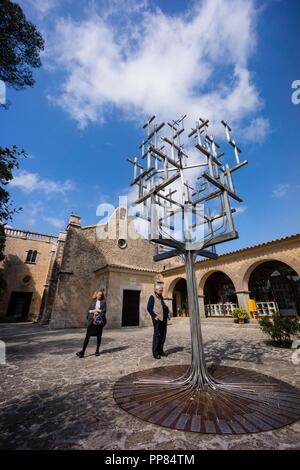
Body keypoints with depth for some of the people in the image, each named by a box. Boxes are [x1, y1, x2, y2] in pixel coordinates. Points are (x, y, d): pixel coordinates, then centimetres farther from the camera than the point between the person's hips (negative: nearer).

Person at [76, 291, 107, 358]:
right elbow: (88, 310, 7)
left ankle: (97, 351, 18)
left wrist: (95, 310, -5)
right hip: (92, 320, 1)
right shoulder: (93, 301, 11)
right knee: (88, 335, -5)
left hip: (100, 320, -1)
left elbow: (104, 311, -4)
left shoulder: (103, 302, 5)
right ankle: (82, 351, -4)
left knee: (99, 335, 6)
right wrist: (93, 311, -9)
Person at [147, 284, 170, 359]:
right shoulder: (152, 297, -5)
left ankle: (160, 351, 20)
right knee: (157, 335, -5)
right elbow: (149, 308, -11)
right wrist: (155, 316, -17)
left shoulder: (161, 297, 18)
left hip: (164, 319, 8)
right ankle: (155, 353, 3)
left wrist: (167, 314, 11)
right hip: (157, 319, -7)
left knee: (163, 335, 10)